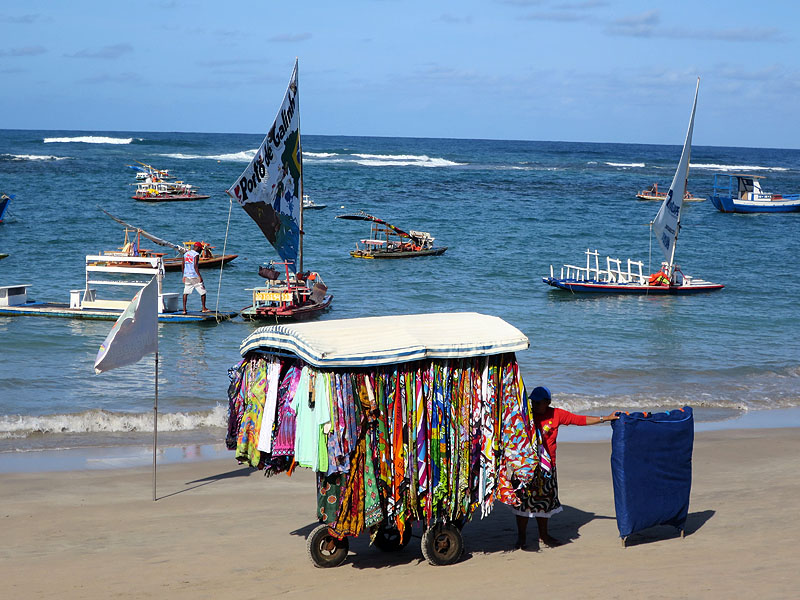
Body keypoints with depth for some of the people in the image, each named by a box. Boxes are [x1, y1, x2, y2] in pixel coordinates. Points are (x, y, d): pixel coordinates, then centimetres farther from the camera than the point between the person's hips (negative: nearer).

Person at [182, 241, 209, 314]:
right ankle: (204, 308, 11)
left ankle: (184, 310, 1)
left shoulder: (186, 254, 13)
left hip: (187, 276, 7)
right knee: (203, 292, 6)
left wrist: (184, 276, 26)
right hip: (194, 276, -7)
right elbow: (195, 266, -19)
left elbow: (183, 266, 17)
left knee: (185, 293, 8)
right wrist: (200, 276, -19)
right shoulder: (196, 254, -10)